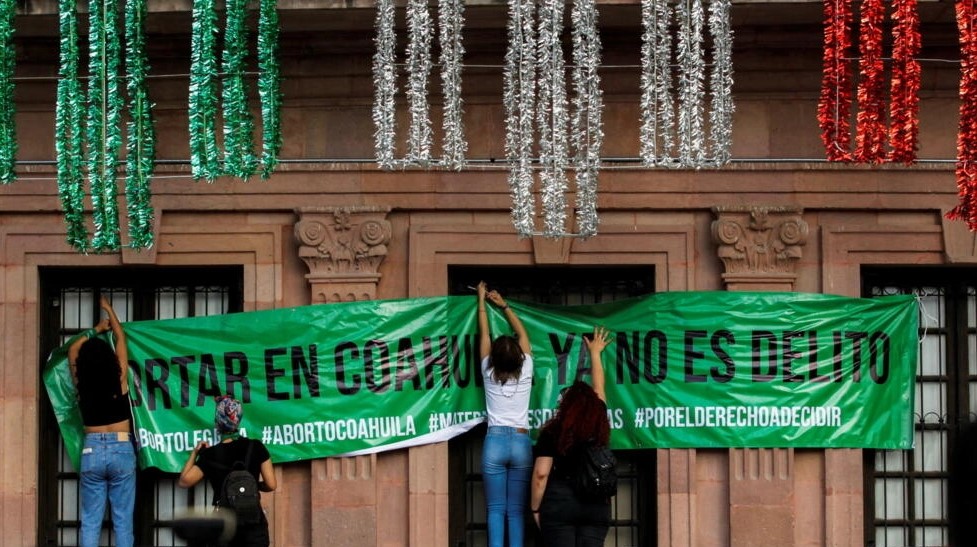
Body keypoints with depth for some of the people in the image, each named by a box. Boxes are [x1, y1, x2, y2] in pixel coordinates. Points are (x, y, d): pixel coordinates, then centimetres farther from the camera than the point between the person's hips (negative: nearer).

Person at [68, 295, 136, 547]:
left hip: (92, 451, 1)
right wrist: (108, 309, 22)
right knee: (123, 521, 0)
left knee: (90, 522, 2)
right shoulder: (120, 380, -4)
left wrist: (96, 330, 30)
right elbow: (121, 339, 9)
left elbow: (73, 349, 18)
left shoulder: (81, 384, 0)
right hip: (121, 450, -1)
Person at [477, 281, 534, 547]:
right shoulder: (525, 372, 3)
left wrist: (482, 300, 24)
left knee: (496, 509, -4)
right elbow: (522, 333, 16)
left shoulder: (489, 373, 2)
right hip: (521, 443, 1)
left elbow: (484, 334, 13)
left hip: (495, 442, -1)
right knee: (516, 510, 0)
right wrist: (504, 306, 27)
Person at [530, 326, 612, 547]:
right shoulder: (600, 427, 8)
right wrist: (595, 353, 38)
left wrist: (535, 508, 2)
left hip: (559, 502, -3)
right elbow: (599, 389, 24)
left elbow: (541, 474, -8)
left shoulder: (552, 432, -2)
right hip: (596, 504, 3)